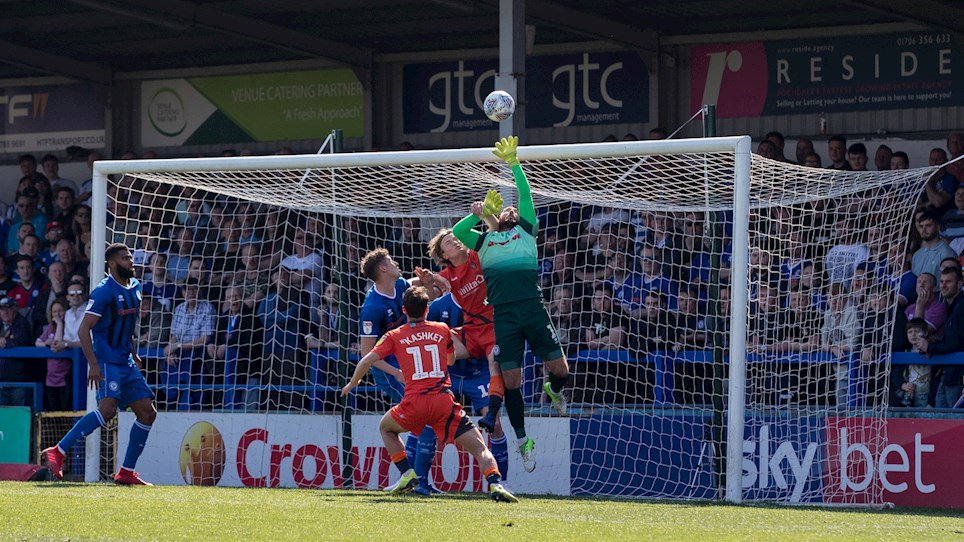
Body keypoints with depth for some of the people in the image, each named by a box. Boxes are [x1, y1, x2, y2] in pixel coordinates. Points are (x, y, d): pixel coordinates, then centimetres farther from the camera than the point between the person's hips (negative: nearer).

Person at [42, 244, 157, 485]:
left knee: (147, 412, 3)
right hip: (107, 361, -9)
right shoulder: (104, 291, -13)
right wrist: (93, 364, -23)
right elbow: (84, 329, -17)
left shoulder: (135, 287, 12)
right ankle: (57, 452, -21)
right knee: (108, 408, -26)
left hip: (126, 362, 9)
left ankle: (126, 472, 8)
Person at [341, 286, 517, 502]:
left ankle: (407, 474, 15)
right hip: (444, 401, 0)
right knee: (479, 447, 0)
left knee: (385, 428, 30)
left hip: (414, 403, 0)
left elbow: (367, 361, 6)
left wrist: (352, 384, 24)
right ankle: (495, 484, -26)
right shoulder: (442, 330, 16)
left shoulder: (394, 336, 11)